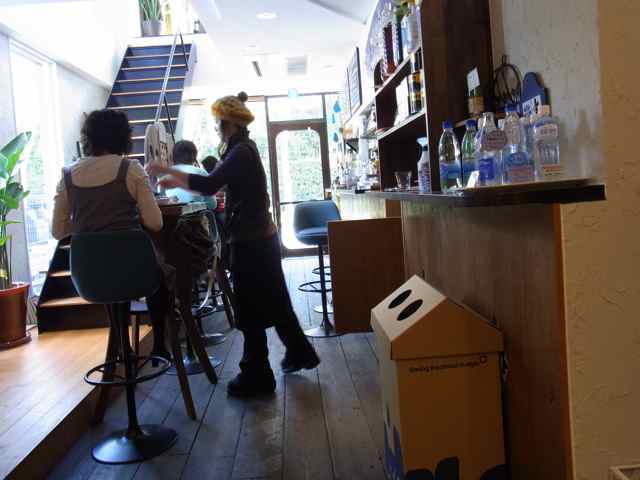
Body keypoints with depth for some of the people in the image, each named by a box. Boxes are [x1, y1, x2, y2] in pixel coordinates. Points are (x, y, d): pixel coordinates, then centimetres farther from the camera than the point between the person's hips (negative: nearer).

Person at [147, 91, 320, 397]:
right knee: (273, 301, 19)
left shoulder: (241, 152, -17)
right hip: (260, 236, 10)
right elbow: (216, 185, 17)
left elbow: (209, 185, -28)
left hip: (250, 241, -10)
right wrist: (177, 182, 13)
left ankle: (256, 376, 11)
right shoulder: (243, 149, 14)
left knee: (251, 308, 0)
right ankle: (300, 352, 33)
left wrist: (168, 170, -20)